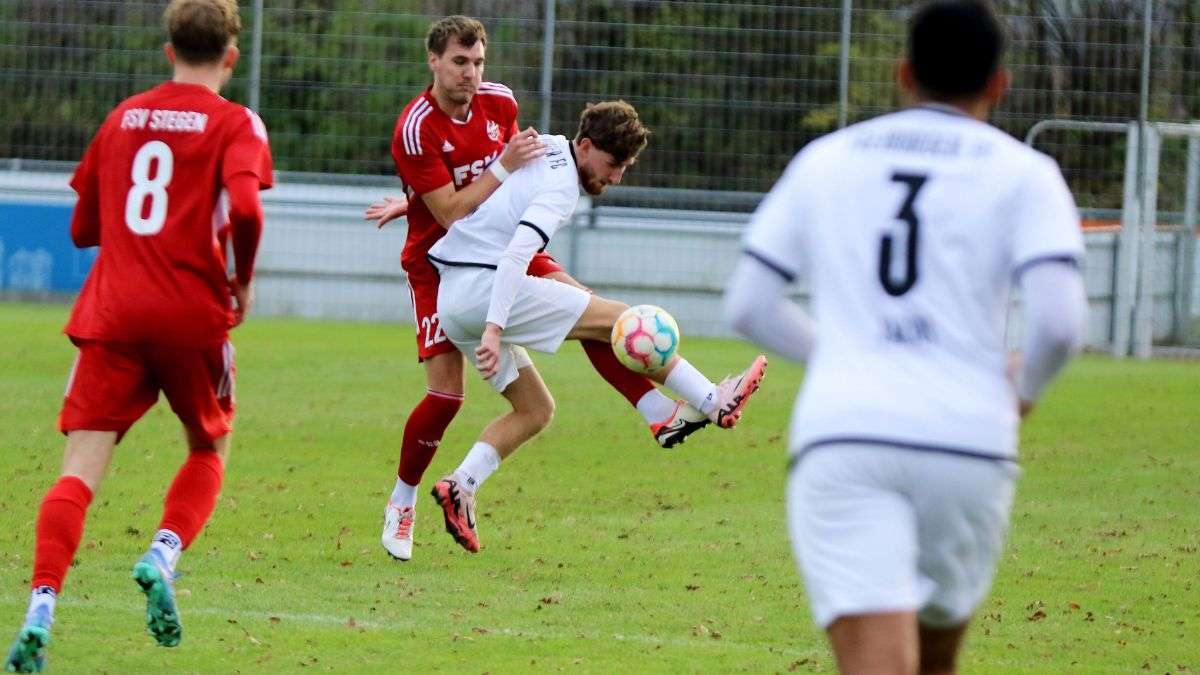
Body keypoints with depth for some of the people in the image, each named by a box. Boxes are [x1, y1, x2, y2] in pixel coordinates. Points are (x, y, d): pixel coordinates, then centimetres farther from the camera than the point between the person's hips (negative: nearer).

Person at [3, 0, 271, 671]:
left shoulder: (124, 117, 15)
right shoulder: (235, 124, 1)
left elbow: (83, 227, 20)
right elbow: (245, 208, -17)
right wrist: (243, 283, -1)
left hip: (112, 313, 2)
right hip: (193, 314, -2)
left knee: (81, 470, -4)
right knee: (210, 448, 21)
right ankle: (163, 557, -5)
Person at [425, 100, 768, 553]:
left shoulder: (543, 148, 15)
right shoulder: (560, 188, -13)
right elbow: (515, 254, -25)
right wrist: (494, 329, -31)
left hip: (451, 300, 10)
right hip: (483, 287, -10)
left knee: (535, 409, 13)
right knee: (619, 319, -8)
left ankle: (460, 486, -2)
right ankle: (714, 403, -6)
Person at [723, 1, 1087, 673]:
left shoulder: (826, 160, 15)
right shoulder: (1025, 175, 6)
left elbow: (749, 305, 16)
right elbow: (1059, 320, -8)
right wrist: (1027, 390, 14)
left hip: (839, 438, 0)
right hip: (968, 441, 0)